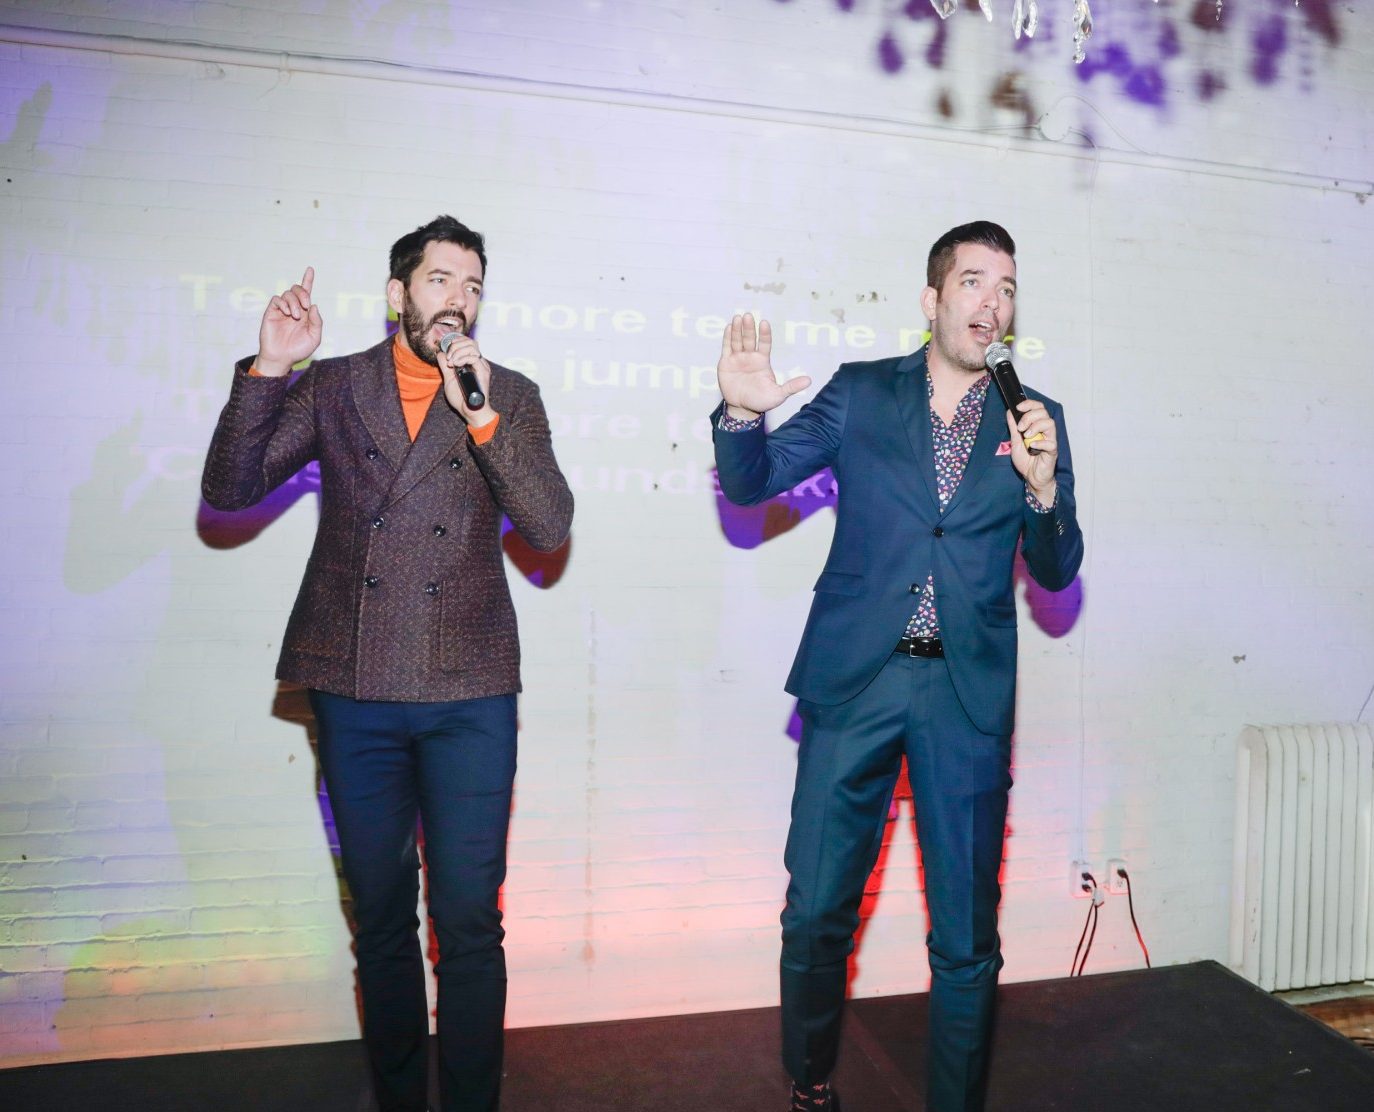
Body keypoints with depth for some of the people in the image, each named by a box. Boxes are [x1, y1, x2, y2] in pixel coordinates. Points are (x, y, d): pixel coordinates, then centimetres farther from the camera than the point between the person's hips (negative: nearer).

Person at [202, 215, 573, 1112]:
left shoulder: (511, 398, 5)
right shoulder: (331, 387, 8)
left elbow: (549, 527, -7)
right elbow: (230, 488, 0)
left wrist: (481, 416, -17)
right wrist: (267, 370, -11)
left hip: (469, 692, -1)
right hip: (355, 690, 2)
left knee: (469, 922, 3)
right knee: (381, 919, 14)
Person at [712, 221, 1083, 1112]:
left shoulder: (1035, 420, 7)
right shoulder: (860, 393, 5)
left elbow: (1057, 572, 5)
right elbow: (752, 483, 2)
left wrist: (1042, 486, -15)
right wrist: (742, 412, -19)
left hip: (968, 693, 1)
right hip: (854, 679, 0)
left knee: (967, 934, 9)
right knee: (817, 911, 8)